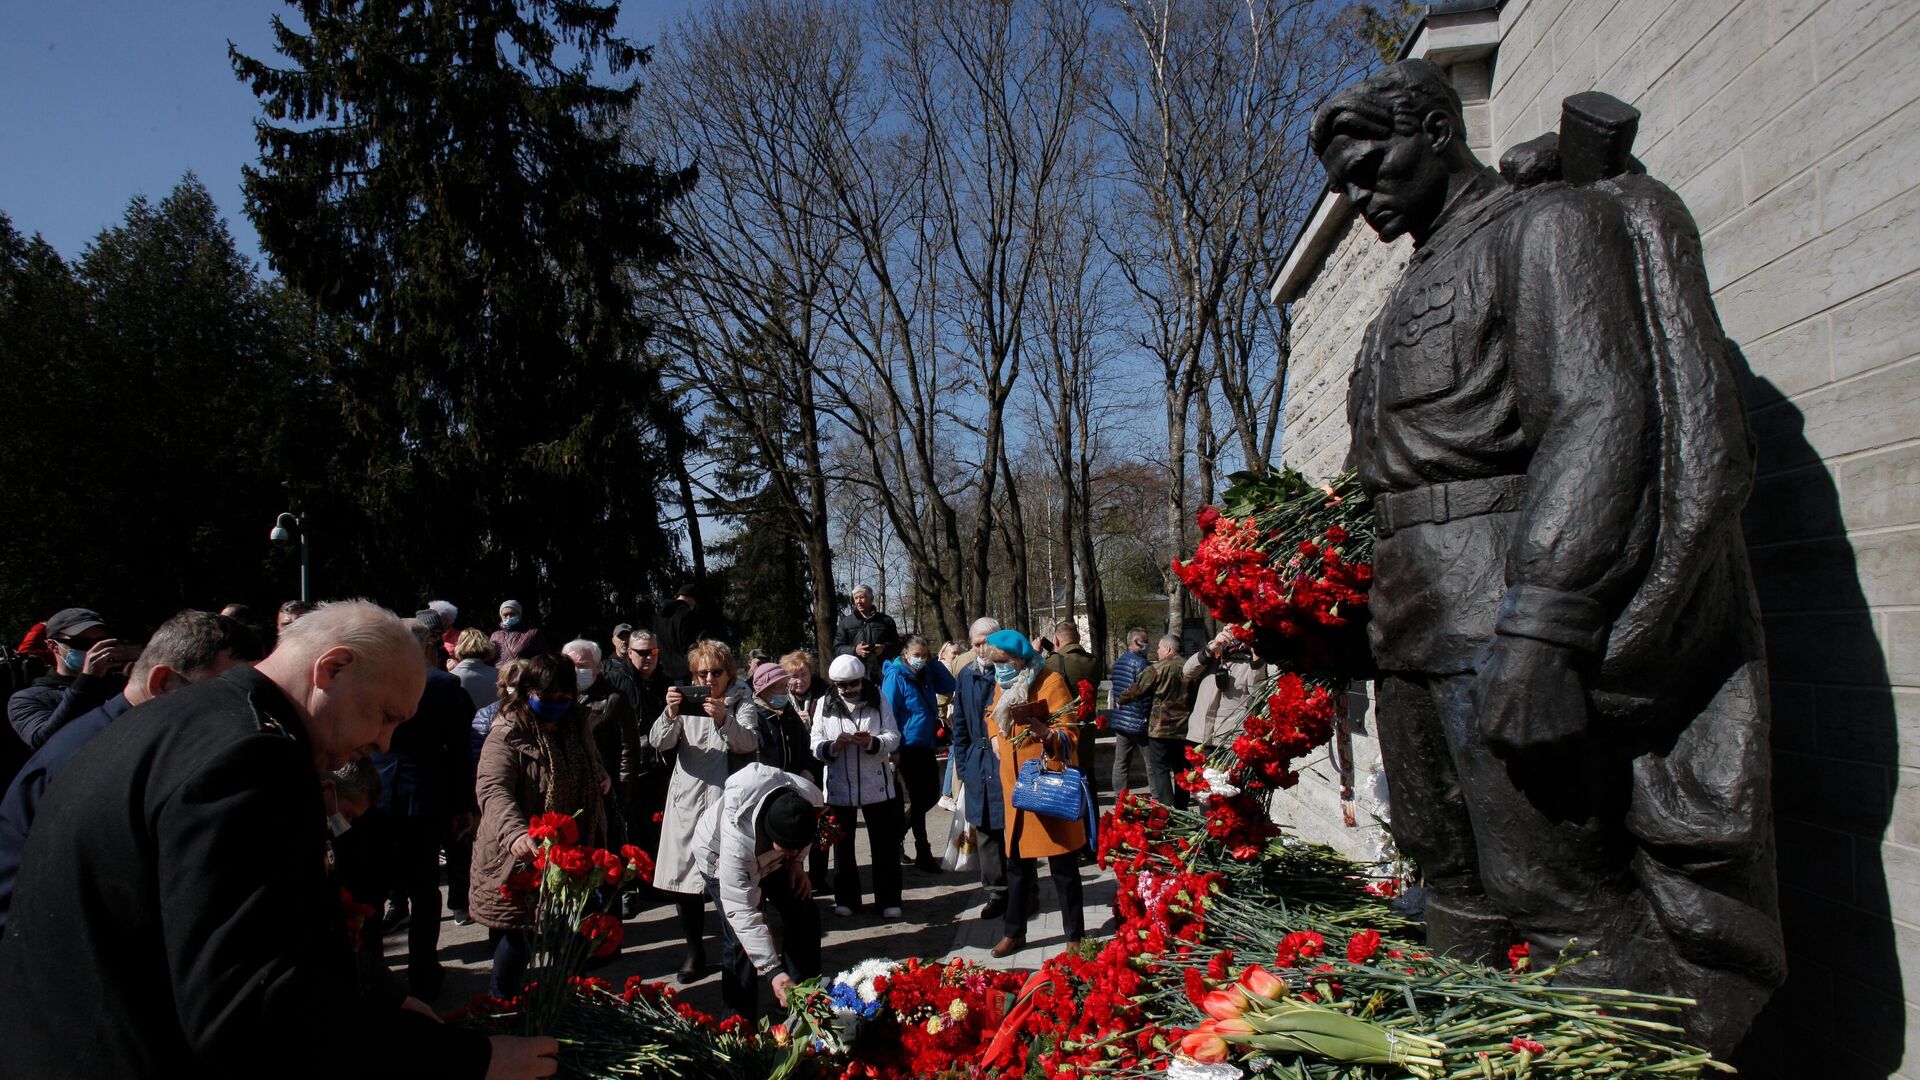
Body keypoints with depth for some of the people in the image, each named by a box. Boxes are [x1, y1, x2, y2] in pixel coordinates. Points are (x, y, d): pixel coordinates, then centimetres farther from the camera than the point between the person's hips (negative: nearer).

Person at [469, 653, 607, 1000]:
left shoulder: (576, 725, 7)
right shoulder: (507, 734, -15)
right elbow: (493, 789, -29)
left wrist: (601, 776, 5)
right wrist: (515, 833, -46)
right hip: (521, 854, -6)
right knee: (518, 932, -4)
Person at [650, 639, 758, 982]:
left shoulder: (742, 700, 3)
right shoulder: (686, 699, 9)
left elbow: (748, 742, -14)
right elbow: (660, 743, -3)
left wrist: (724, 719, -33)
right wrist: (670, 714, -23)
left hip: (726, 799, -3)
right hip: (687, 798, 3)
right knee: (682, 878, 4)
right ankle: (695, 950, 20)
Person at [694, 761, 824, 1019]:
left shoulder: (811, 800, -34)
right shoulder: (737, 839, -46)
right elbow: (741, 911, -42)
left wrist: (797, 861, -14)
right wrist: (773, 970, -44)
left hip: (771, 855, 5)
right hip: (720, 857, -5)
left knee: (804, 914, -1)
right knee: (740, 936, -19)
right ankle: (741, 1020, -3)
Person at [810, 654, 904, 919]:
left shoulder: (878, 700, -2)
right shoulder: (824, 704, 0)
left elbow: (893, 737, -7)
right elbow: (815, 745, -3)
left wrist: (871, 742, -26)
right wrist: (833, 746, -24)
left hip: (877, 785, -1)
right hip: (839, 787, 1)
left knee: (885, 846, 5)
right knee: (843, 846, 13)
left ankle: (889, 900, 16)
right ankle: (846, 899, 26)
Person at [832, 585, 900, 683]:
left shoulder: (886, 620, 12)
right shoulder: (846, 622, 12)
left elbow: (897, 646, 15)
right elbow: (837, 648, 9)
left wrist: (884, 648, -7)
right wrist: (854, 650, -10)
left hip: (881, 676, 0)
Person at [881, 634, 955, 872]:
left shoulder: (926, 673, 9)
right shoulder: (895, 676, -12)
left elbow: (950, 686, 4)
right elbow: (889, 714, -14)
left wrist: (933, 663, -3)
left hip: (927, 746, 8)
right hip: (909, 748, -8)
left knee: (932, 795, 13)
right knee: (919, 799, -1)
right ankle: (923, 855, 9)